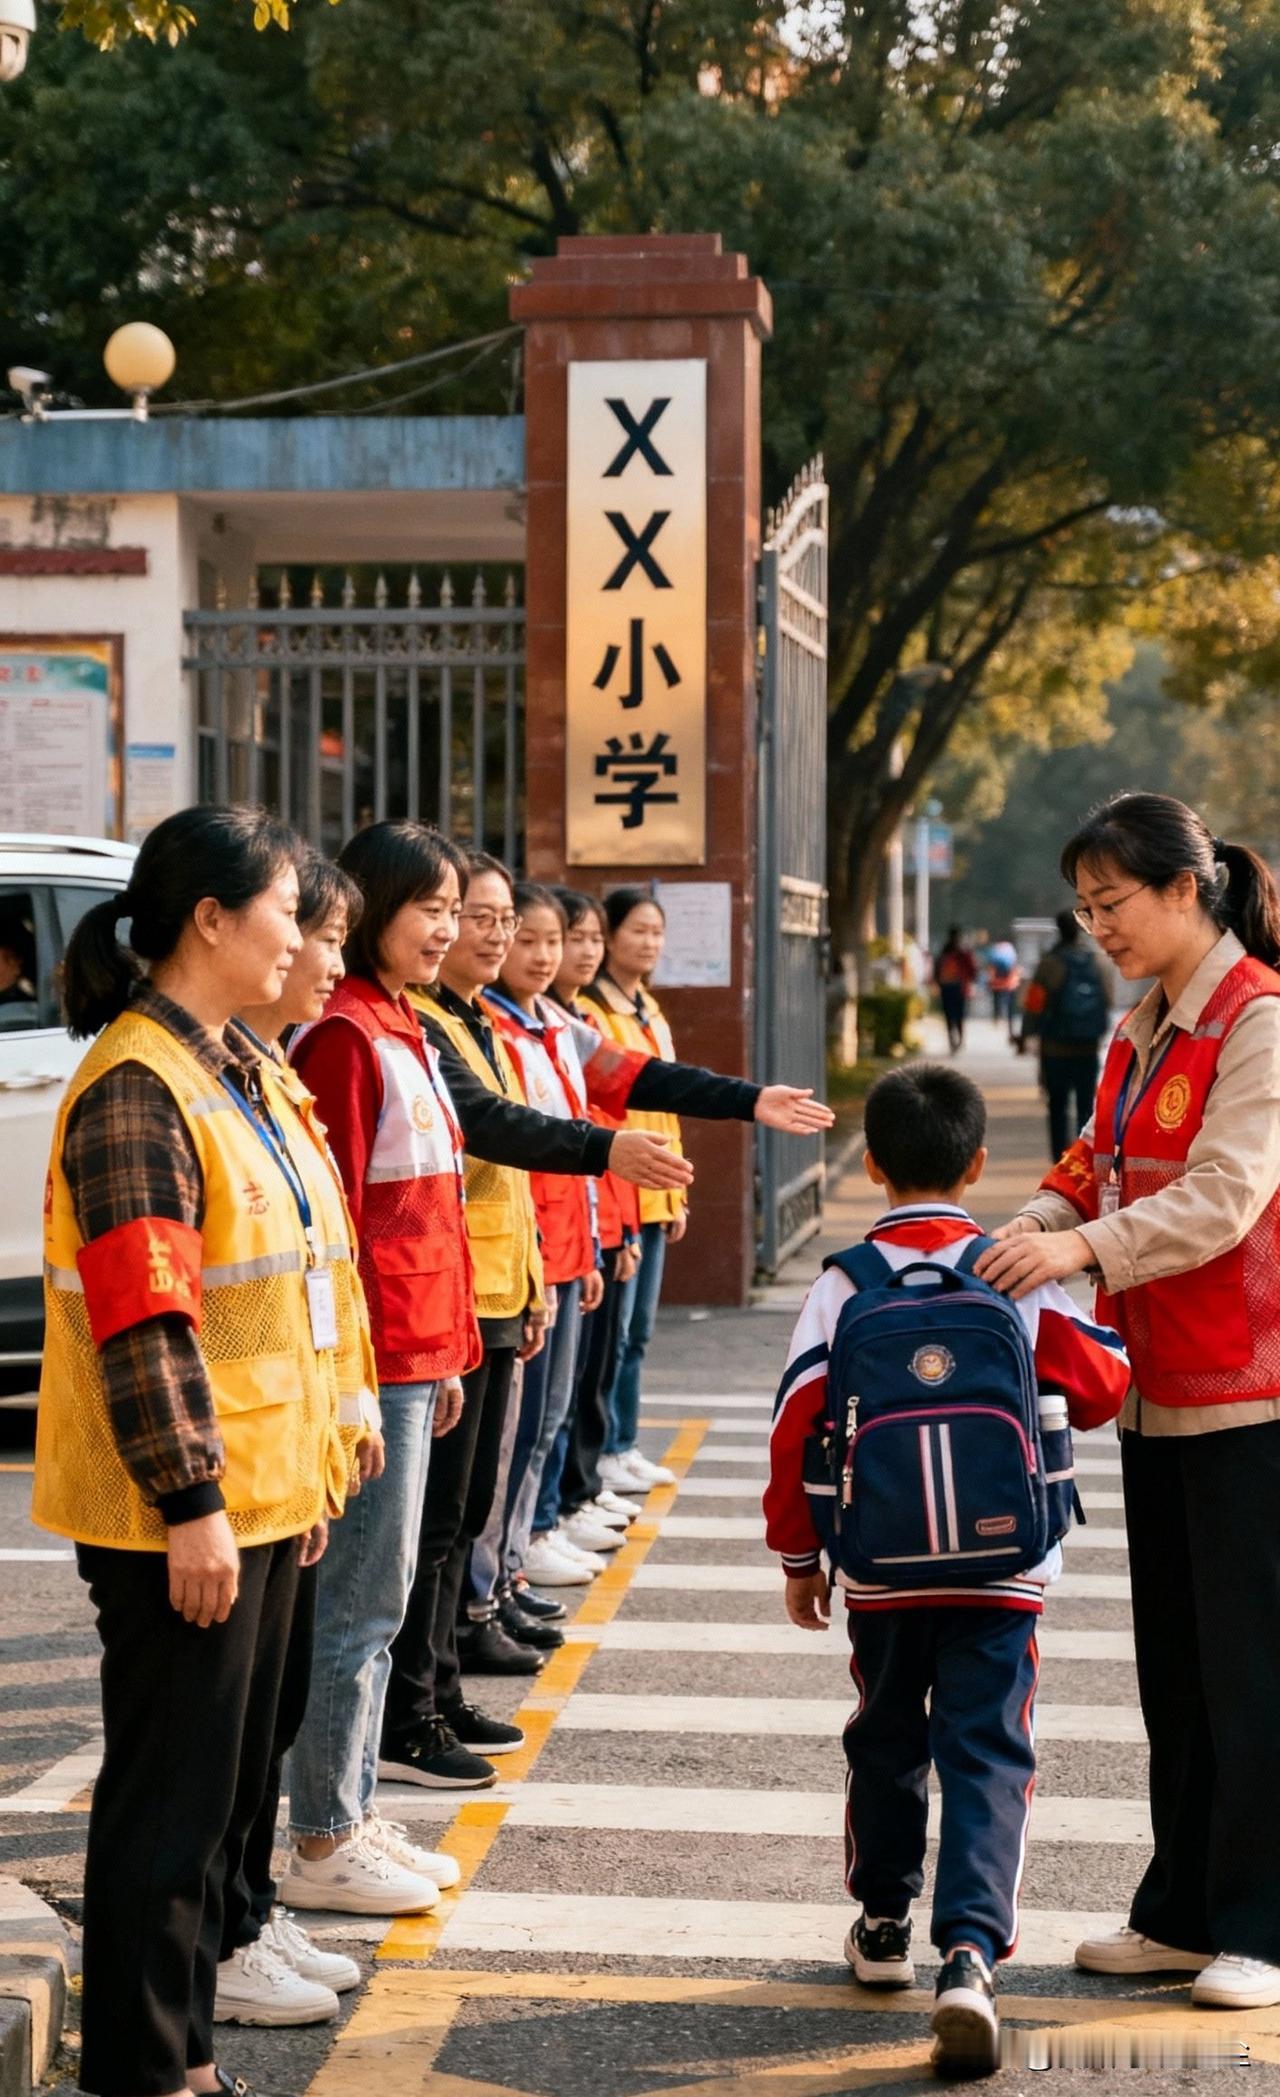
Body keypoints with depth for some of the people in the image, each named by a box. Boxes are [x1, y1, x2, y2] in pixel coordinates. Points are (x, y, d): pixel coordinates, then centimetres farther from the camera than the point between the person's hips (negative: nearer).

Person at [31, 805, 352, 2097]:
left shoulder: (234, 1070, 13)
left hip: (259, 1492, 10)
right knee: (169, 1797, 0)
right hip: (182, 1514, -10)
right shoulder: (136, 1086, -17)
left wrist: (304, 1462, 20)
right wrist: (191, 1502, -22)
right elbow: (141, 1322, -22)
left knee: (226, 1788, 16)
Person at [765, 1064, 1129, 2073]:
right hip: (1001, 1572, -1)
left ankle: (883, 1924, 34)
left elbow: (795, 1428, -4)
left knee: (887, 1742, 20)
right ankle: (970, 1950, -17)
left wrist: (798, 1556, 7)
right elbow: (1103, 1386, 0)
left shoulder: (843, 1285, -5)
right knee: (987, 1755, -1)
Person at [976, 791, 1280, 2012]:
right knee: (1171, 1660, 13)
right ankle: (1181, 1915, 22)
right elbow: (1094, 1167, 16)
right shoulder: (1141, 1032, 15)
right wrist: (1034, 1227, -3)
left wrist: (1084, 1250, -31)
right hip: (1158, 1387, 9)